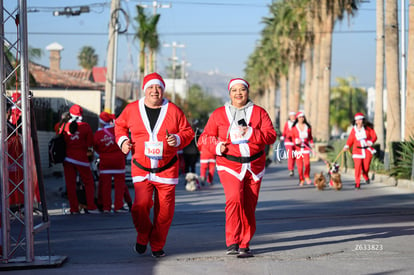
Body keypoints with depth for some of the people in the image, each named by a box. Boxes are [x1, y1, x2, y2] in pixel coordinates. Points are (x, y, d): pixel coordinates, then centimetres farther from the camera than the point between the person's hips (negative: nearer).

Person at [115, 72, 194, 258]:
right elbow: (120, 125, 19)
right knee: (141, 205, -15)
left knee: (164, 209, 0)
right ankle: (143, 237, 13)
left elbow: (188, 132, 7)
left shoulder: (173, 111, 0)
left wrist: (178, 139, -13)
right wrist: (122, 140, 1)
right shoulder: (132, 109, 2)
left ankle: (157, 246, 18)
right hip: (141, 168, 0)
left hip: (167, 169, 0)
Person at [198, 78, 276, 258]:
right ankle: (232, 242, -19)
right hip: (229, 165, -2)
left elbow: (271, 135, 0)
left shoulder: (259, 113, 8)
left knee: (249, 206, 3)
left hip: (254, 165, 2)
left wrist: (251, 133, -15)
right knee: (234, 197, -23)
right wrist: (217, 146, -9)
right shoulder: (219, 114, 8)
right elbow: (206, 137, 12)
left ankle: (244, 245, 14)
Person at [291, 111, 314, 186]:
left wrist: (311, 143, 2)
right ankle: (301, 179, 13)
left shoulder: (308, 126, 7)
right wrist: (296, 141, -12)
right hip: (298, 147, 0)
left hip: (306, 147, 0)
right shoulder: (294, 127, 3)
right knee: (299, 164, -2)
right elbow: (292, 137, 7)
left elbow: (310, 136, 16)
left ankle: (307, 177, 9)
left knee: (307, 163, -14)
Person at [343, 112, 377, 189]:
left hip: (367, 150, 0)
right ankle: (357, 183, -4)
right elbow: (350, 139, 6)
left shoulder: (368, 128, 2)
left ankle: (366, 177, 33)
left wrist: (371, 142, -17)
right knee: (358, 166, -11)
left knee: (366, 167, -1)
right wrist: (347, 146, -11)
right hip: (357, 150, 0)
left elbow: (374, 136, 2)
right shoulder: (354, 129, 5)